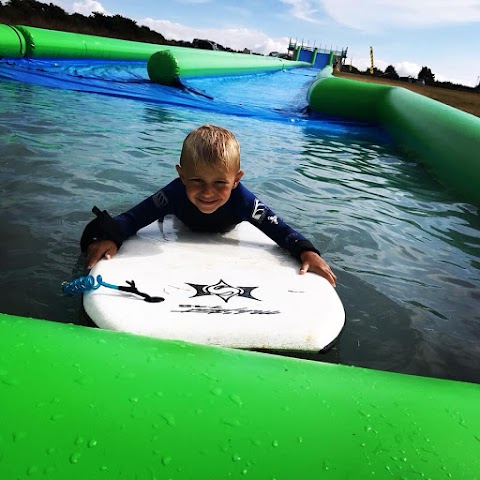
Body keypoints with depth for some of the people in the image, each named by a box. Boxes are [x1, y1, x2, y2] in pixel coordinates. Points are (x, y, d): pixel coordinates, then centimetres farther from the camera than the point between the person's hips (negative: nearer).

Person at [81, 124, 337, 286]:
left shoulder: (242, 200, -48)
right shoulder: (175, 194, -48)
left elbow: (278, 228, -43)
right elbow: (132, 218, -47)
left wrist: (307, 252, -60)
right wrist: (110, 238, -68)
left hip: (225, 240, 0)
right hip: (182, 236, 1)